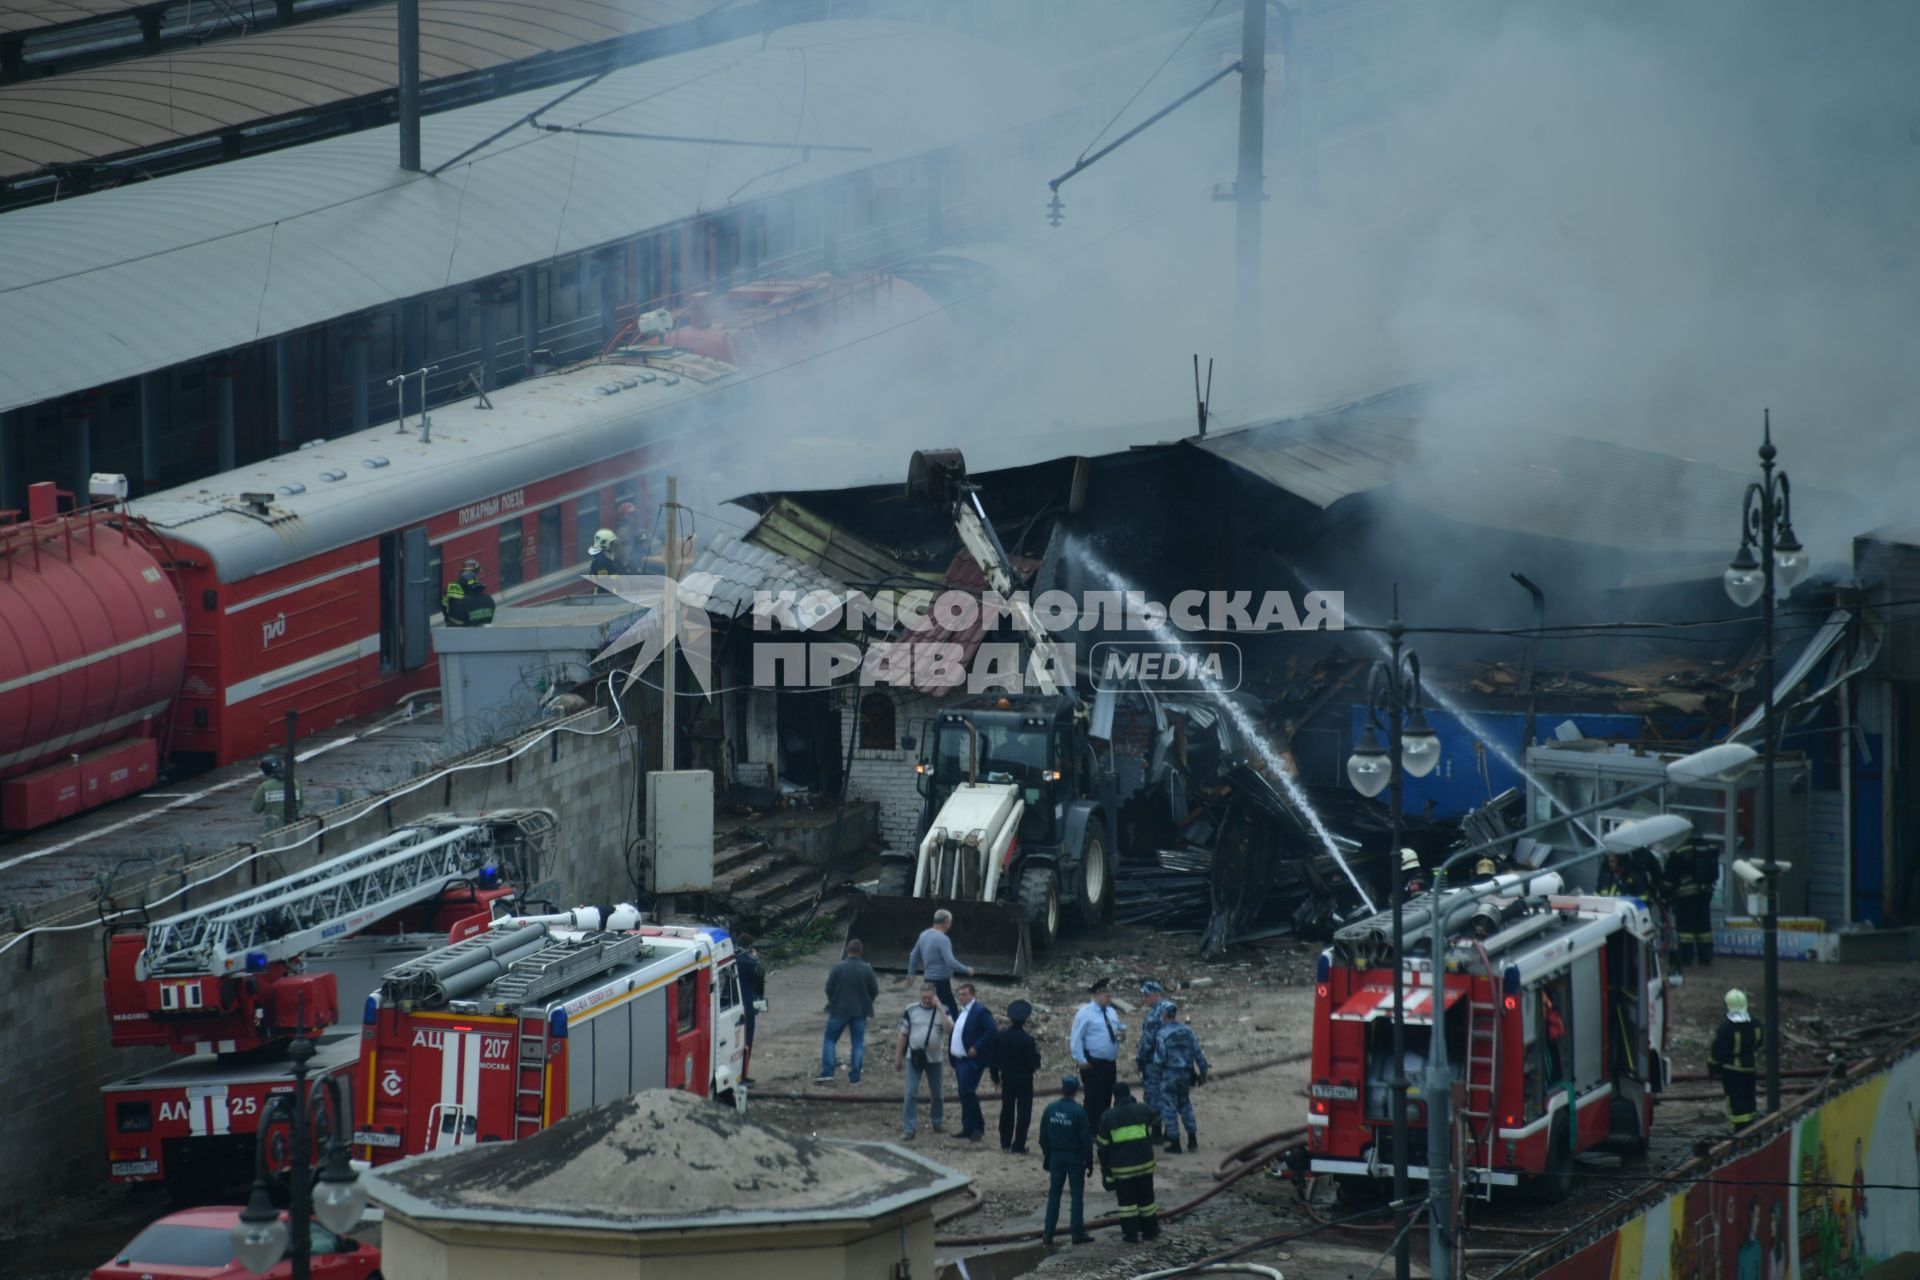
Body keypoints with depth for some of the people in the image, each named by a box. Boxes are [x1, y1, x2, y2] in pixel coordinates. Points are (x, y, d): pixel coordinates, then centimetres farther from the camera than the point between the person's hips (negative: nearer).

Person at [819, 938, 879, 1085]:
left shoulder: (838, 968, -10)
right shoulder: (867, 969, -6)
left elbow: (829, 989, -7)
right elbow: (874, 991, 0)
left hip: (839, 1010, -1)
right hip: (860, 1012, 1)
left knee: (830, 1040, 9)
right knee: (858, 1043, 10)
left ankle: (827, 1073, -2)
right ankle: (854, 1077, 7)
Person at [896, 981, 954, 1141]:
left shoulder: (942, 1011, 0)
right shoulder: (911, 1011, 0)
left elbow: (949, 1030, -18)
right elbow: (903, 1035, 5)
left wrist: (939, 1008, -18)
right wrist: (898, 1057, 4)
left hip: (934, 1058, 1)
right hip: (914, 1056, -1)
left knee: (936, 1094, 14)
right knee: (911, 1093, -8)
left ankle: (937, 1122, 32)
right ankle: (909, 1128, -8)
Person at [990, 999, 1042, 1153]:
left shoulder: (1000, 1036, -7)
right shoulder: (1027, 1040, -20)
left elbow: (992, 1059, 1)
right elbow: (1034, 1064, -17)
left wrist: (995, 1076, 15)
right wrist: (1036, 1052, 3)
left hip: (1007, 1078, 4)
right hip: (1024, 1080, -4)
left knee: (1007, 1110, 18)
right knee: (1023, 1112, 3)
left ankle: (1005, 1143, 26)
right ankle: (1018, 1146, 2)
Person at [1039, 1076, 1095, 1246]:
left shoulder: (1050, 1109, -2)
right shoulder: (1078, 1112, -15)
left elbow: (1043, 1137, 5)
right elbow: (1086, 1139, -12)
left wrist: (1047, 1156, 16)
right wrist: (1089, 1161, -2)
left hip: (1056, 1157, 4)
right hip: (1075, 1158, -4)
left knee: (1054, 1195, 10)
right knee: (1077, 1195, 4)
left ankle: (1048, 1234, 9)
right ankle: (1078, 1233, 3)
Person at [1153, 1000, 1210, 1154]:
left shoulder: (1163, 1034, -15)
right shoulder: (1187, 1031, 0)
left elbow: (1160, 1058, -17)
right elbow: (1198, 1053, 2)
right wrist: (1203, 1072, 10)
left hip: (1169, 1075, -5)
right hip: (1186, 1074, 5)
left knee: (1169, 1108, 4)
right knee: (1185, 1106, 19)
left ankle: (1175, 1143, 6)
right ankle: (1192, 1140, 17)